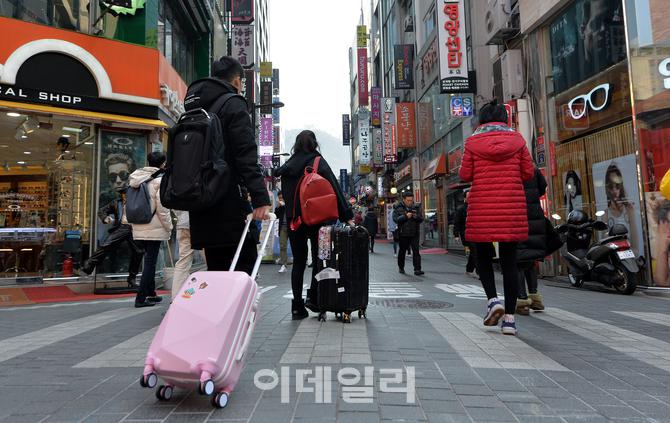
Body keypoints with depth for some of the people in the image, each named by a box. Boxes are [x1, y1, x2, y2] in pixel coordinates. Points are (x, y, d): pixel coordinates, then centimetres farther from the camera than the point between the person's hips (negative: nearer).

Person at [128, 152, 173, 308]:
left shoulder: (137, 179, 9)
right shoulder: (160, 180, -11)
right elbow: (162, 207, -14)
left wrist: (136, 221, 17)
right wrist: (169, 226, -4)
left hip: (138, 229, 7)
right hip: (154, 229, -7)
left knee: (149, 260, 18)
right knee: (150, 262, -1)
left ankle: (151, 294, 28)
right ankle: (141, 298, -1)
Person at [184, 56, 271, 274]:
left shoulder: (194, 108, 20)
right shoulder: (234, 104, -4)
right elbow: (247, 156, -16)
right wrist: (260, 198, -21)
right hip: (229, 205, -8)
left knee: (216, 269, 14)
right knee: (244, 267, -3)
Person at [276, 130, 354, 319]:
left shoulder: (287, 167, 7)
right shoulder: (318, 162, -4)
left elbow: (285, 194, 9)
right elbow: (335, 189, -9)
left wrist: (292, 214, 14)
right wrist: (347, 216, -9)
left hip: (294, 220, 3)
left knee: (298, 262, 7)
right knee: (319, 260, 9)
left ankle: (297, 307, 7)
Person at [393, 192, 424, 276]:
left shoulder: (416, 208, 9)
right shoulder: (398, 208, -1)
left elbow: (421, 219, 6)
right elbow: (396, 219, -13)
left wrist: (416, 216, -15)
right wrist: (405, 216, -23)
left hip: (414, 233, 2)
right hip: (403, 234, -1)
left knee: (416, 251, -8)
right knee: (402, 251, 11)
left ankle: (417, 269, -9)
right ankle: (401, 268, 28)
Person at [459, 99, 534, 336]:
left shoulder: (473, 141, 2)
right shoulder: (517, 139, 7)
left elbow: (465, 176, 0)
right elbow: (528, 173, 6)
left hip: (482, 207, -1)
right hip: (511, 206, 2)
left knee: (483, 256, 15)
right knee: (509, 260, 5)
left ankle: (493, 299, -5)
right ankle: (509, 317, 6)